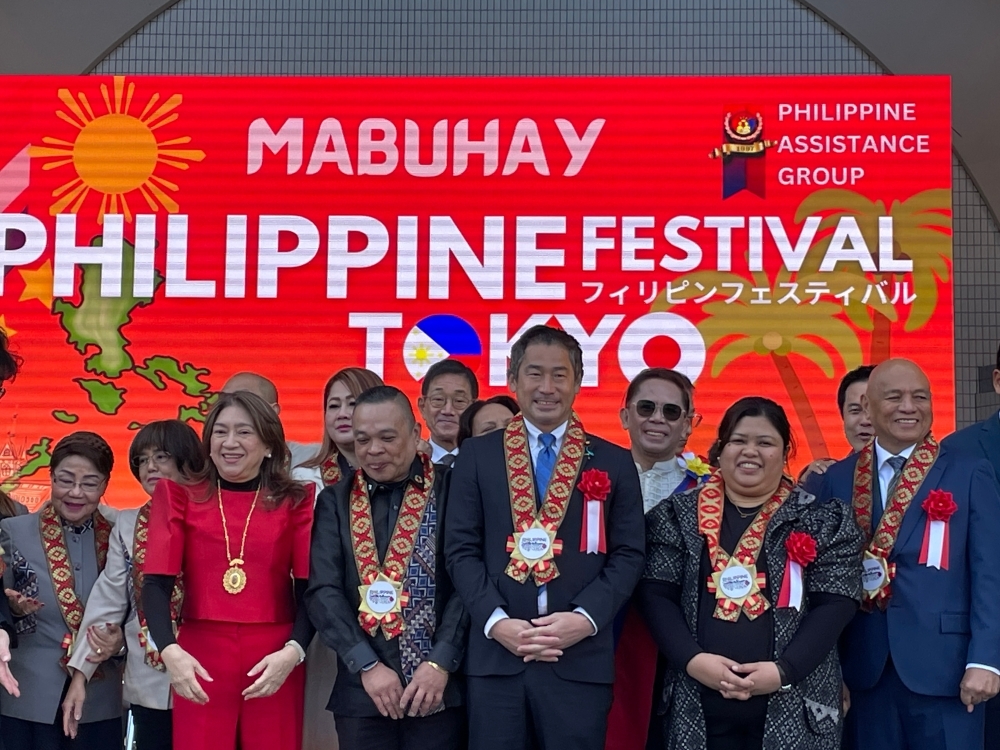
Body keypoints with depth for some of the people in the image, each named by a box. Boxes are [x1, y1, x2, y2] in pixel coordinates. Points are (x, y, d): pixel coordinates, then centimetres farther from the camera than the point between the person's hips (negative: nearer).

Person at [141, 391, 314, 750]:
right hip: (199, 660, 0)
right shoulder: (180, 494, 5)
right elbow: (157, 582, -3)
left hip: (274, 661, 0)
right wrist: (169, 650, -19)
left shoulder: (295, 500, 4)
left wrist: (293, 651, -17)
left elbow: (309, 588, -1)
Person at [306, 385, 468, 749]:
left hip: (439, 687, -1)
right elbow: (324, 591, -1)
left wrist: (441, 663, -13)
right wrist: (367, 665, -10)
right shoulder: (335, 500, 7)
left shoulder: (451, 493, 1)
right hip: (361, 690, 2)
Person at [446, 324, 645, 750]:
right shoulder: (477, 456, 7)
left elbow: (628, 555, 3)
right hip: (496, 656, 0)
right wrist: (497, 621, -10)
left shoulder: (614, 464, 8)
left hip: (580, 660, 0)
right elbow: (461, 550, 3)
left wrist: (586, 618, -11)